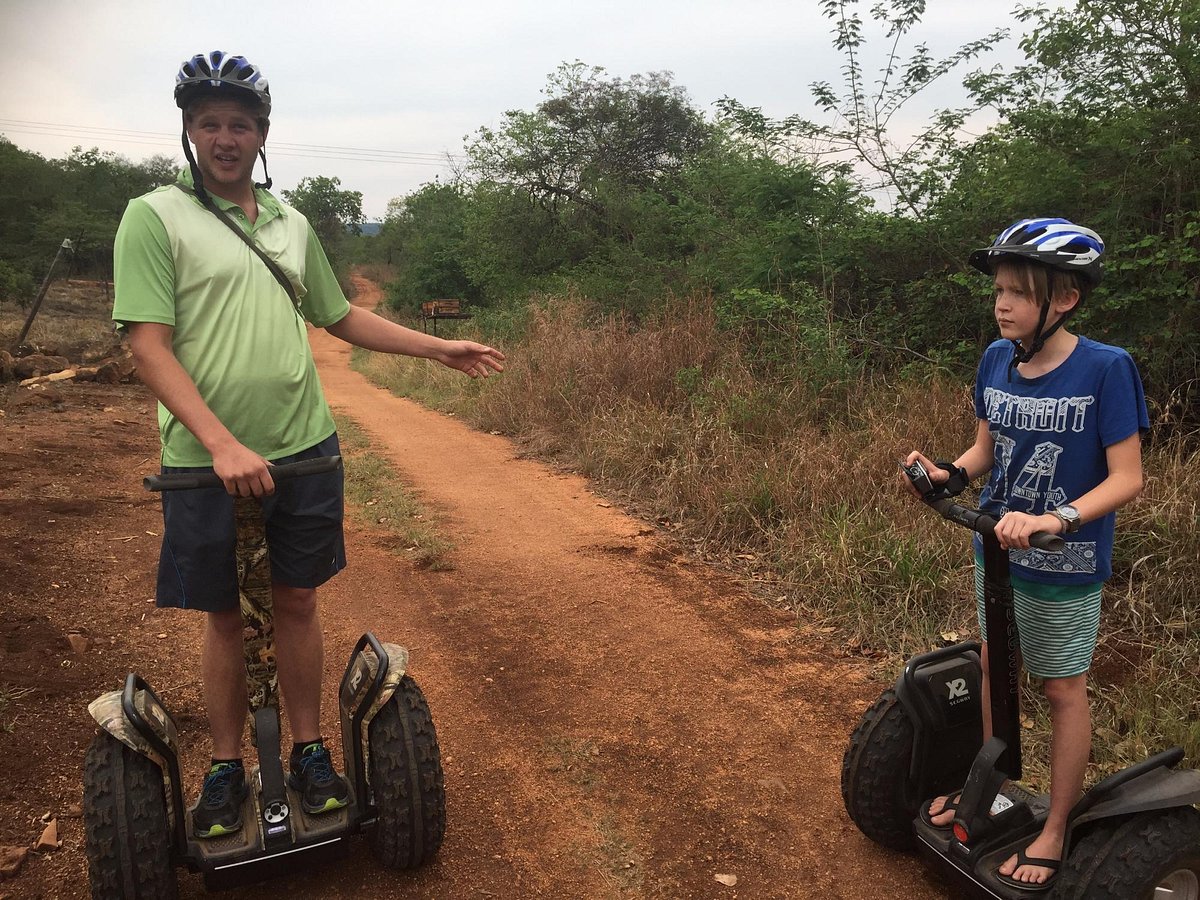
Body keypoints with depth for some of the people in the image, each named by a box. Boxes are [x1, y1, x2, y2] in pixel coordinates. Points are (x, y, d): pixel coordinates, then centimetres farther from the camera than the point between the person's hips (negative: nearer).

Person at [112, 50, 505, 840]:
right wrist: (222, 444, -22)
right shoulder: (154, 217, -4)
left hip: (304, 450, 4)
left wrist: (441, 348, 14)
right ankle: (226, 768, 27)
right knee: (224, 617, 10)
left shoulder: (291, 224, 11)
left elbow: (342, 317, 20)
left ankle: (310, 752, 27)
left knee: (297, 602, 12)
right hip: (206, 460, -3)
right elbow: (149, 345, -12)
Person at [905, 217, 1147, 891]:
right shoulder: (997, 360, -4)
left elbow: (1126, 478, -18)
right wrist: (949, 475, -15)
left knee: (1063, 689, 11)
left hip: (1066, 564, -5)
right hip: (996, 546, 5)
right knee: (994, 666, 19)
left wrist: (1051, 520, -32)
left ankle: (1056, 830, 28)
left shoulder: (1106, 369, -19)